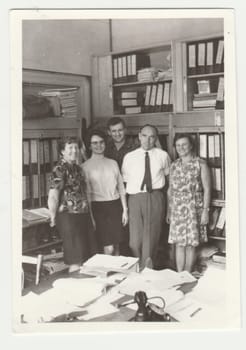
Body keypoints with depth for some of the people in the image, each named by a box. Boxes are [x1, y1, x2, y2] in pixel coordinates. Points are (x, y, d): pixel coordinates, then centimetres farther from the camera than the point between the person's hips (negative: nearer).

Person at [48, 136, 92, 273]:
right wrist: (54, 217, -10)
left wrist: (89, 213, 16)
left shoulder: (77, 168, 12)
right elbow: (53, 197, -16)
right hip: (68, 216, -8)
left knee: (83, 251, 14)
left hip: (83, 215, 8)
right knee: (76, 258, -2)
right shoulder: (60, 169, -13)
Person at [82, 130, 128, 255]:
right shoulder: (86, 166, 0)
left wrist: (125, 209, 9)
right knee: (108, 248, -8)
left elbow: (121, 187, 13)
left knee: (116, 246, 7)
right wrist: (90, 215, -9)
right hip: (99, 207, -4)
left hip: (115, 205, 4)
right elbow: (86, 192, -3)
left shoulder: (113, 163, 11)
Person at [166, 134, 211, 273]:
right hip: (177, 208, 3)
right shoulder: (174, 165, 11)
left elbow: (207, 189, -4)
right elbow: (170, 190, 13)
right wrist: (168, 211, 9)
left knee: (191, 244, 1)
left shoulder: (200, 164, -2)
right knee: (179, 244, 4)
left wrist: (206, 210, -10)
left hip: (194, 208, -3)